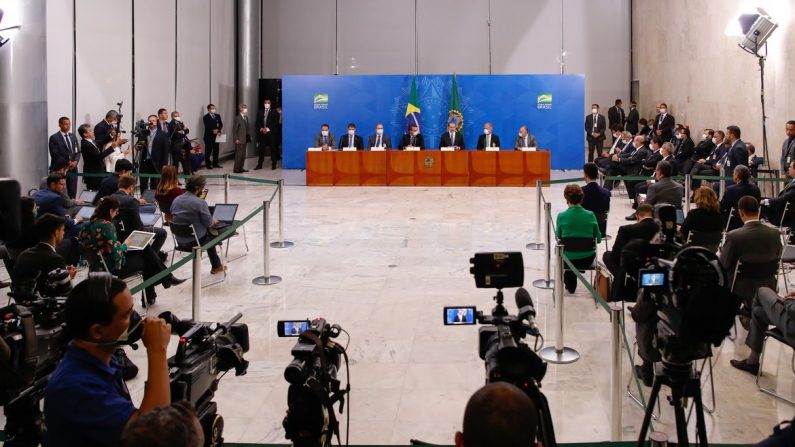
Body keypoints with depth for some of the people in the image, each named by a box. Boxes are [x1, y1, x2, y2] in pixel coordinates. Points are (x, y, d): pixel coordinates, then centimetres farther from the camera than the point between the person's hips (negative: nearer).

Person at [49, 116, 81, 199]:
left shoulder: (73, 136, 15)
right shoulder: (54, 138, -4)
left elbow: (78, 152, 14)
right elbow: (55, 155, -10)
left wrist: (75, 162, -5)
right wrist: (67, 163, -14)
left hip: (73, 169, 5)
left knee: (72, 194, 2)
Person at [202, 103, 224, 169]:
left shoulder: (217, 116, 13)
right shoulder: (205, 117, -2)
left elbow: (221, 124, 4)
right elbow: (207, 126, -11)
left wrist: (219, 131, -13)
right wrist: (213, 131, -22)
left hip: (216, 135, 5)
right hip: (208, 136, -5)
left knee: (216, 150, 7)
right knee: (208, 151, -2)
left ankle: (215, 163, 15)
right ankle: (208, 164, 3)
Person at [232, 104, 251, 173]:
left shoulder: (246, 117, 15)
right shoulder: (237, 118, -8)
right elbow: (234, 130, -11)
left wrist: (249, 137, 9)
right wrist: (236, 139, -16)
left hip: (245, 139, 8)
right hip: (239, 140, -8)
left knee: (243, 155, 9)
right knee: (239, 155, -7)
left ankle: (241, 168, 15)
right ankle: (236, 169, -2)